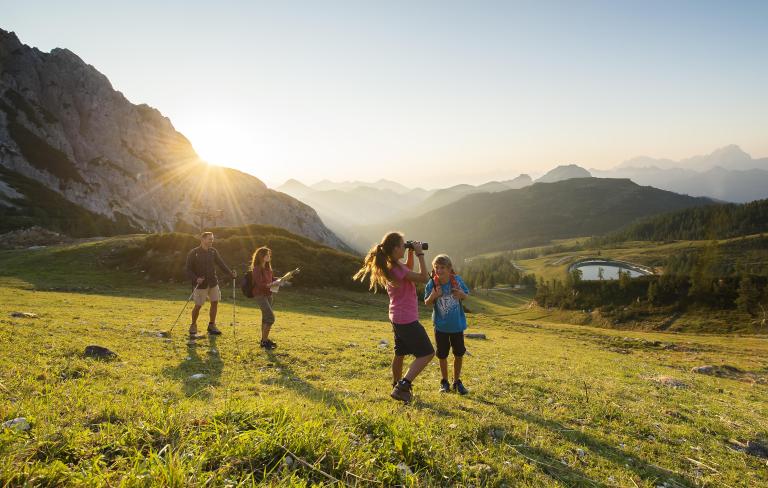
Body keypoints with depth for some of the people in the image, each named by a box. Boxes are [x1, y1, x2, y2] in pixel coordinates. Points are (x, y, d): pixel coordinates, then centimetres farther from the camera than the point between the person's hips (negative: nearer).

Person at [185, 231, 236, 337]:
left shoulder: (213, 251, 4)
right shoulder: (193, 253, -10)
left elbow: (221, 264, 2)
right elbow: (188, 270, -9)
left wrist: (231, 274, -10)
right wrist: (196, 279, -25)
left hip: (213, 283, 5)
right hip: (201, 284, -5)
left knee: (215, 302, 6)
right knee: (198, 306, 0)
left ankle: (212, 326, 21)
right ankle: (193, 327, 20)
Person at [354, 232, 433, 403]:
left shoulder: (390, 266, 5)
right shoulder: (397, 269, -25)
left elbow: (409, 271, 23)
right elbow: (424, 278, -21)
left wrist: (411, 254, 9)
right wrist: (420, 254, -15)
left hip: (398, 318, 10)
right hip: (407, 319, -10)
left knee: (400, 353, 22)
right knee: (427, 353, -4)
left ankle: (397, 386, 37)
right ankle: (402, 387, -10)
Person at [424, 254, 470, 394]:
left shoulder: (457, 280, -14)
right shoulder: (432, 284, -16)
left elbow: (466, 295, 2)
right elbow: (427, 304, -7)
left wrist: (461, 294, -22)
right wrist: (433, 296, -29)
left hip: (457, 324, 1)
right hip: (441, 326, -1)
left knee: (459, 354, 10)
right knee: (442, 355, 11)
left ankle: (457, 381, 29)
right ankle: (444, 382, 31)